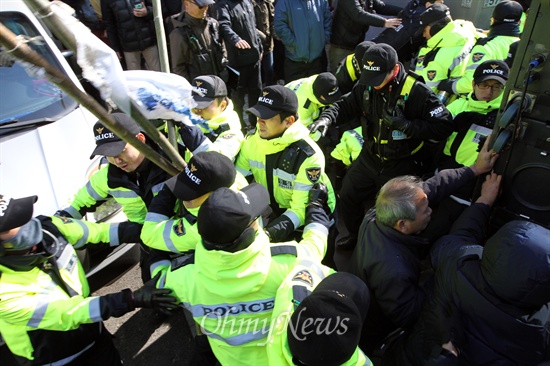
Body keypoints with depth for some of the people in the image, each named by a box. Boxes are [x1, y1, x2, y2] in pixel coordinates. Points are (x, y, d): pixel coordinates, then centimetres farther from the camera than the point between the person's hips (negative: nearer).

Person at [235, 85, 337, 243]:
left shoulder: (308, 156, -27)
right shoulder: (252, 140, -9)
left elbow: (301, 209, -27)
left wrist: (270, 233, -43)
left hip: (309, 215, -5)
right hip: (270, 209, 5)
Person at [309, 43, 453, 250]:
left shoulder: (416, 92, -24)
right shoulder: (366, 86, -7)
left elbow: (443, 127, -25)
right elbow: (345, 105, 2)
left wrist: (406, 125, -34)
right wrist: (327, 118, -20)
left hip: (402, 165, -5)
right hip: (370, 157, 6)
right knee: (348, 196, 14)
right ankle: (355, 235, 43)